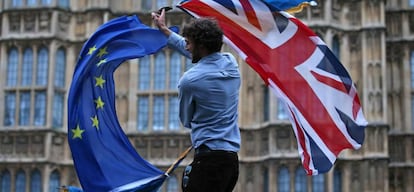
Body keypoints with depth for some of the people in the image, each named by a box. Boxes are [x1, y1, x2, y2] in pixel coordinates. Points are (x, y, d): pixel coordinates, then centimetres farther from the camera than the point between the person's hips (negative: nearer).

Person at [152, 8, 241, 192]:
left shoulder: (189, 80, -12)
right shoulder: (231, 62, 8)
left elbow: (186, 121, 5)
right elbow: (196, 53, 27)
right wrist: (164, 30, 36)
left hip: (209, 159, -8)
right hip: (232, 158, 8)